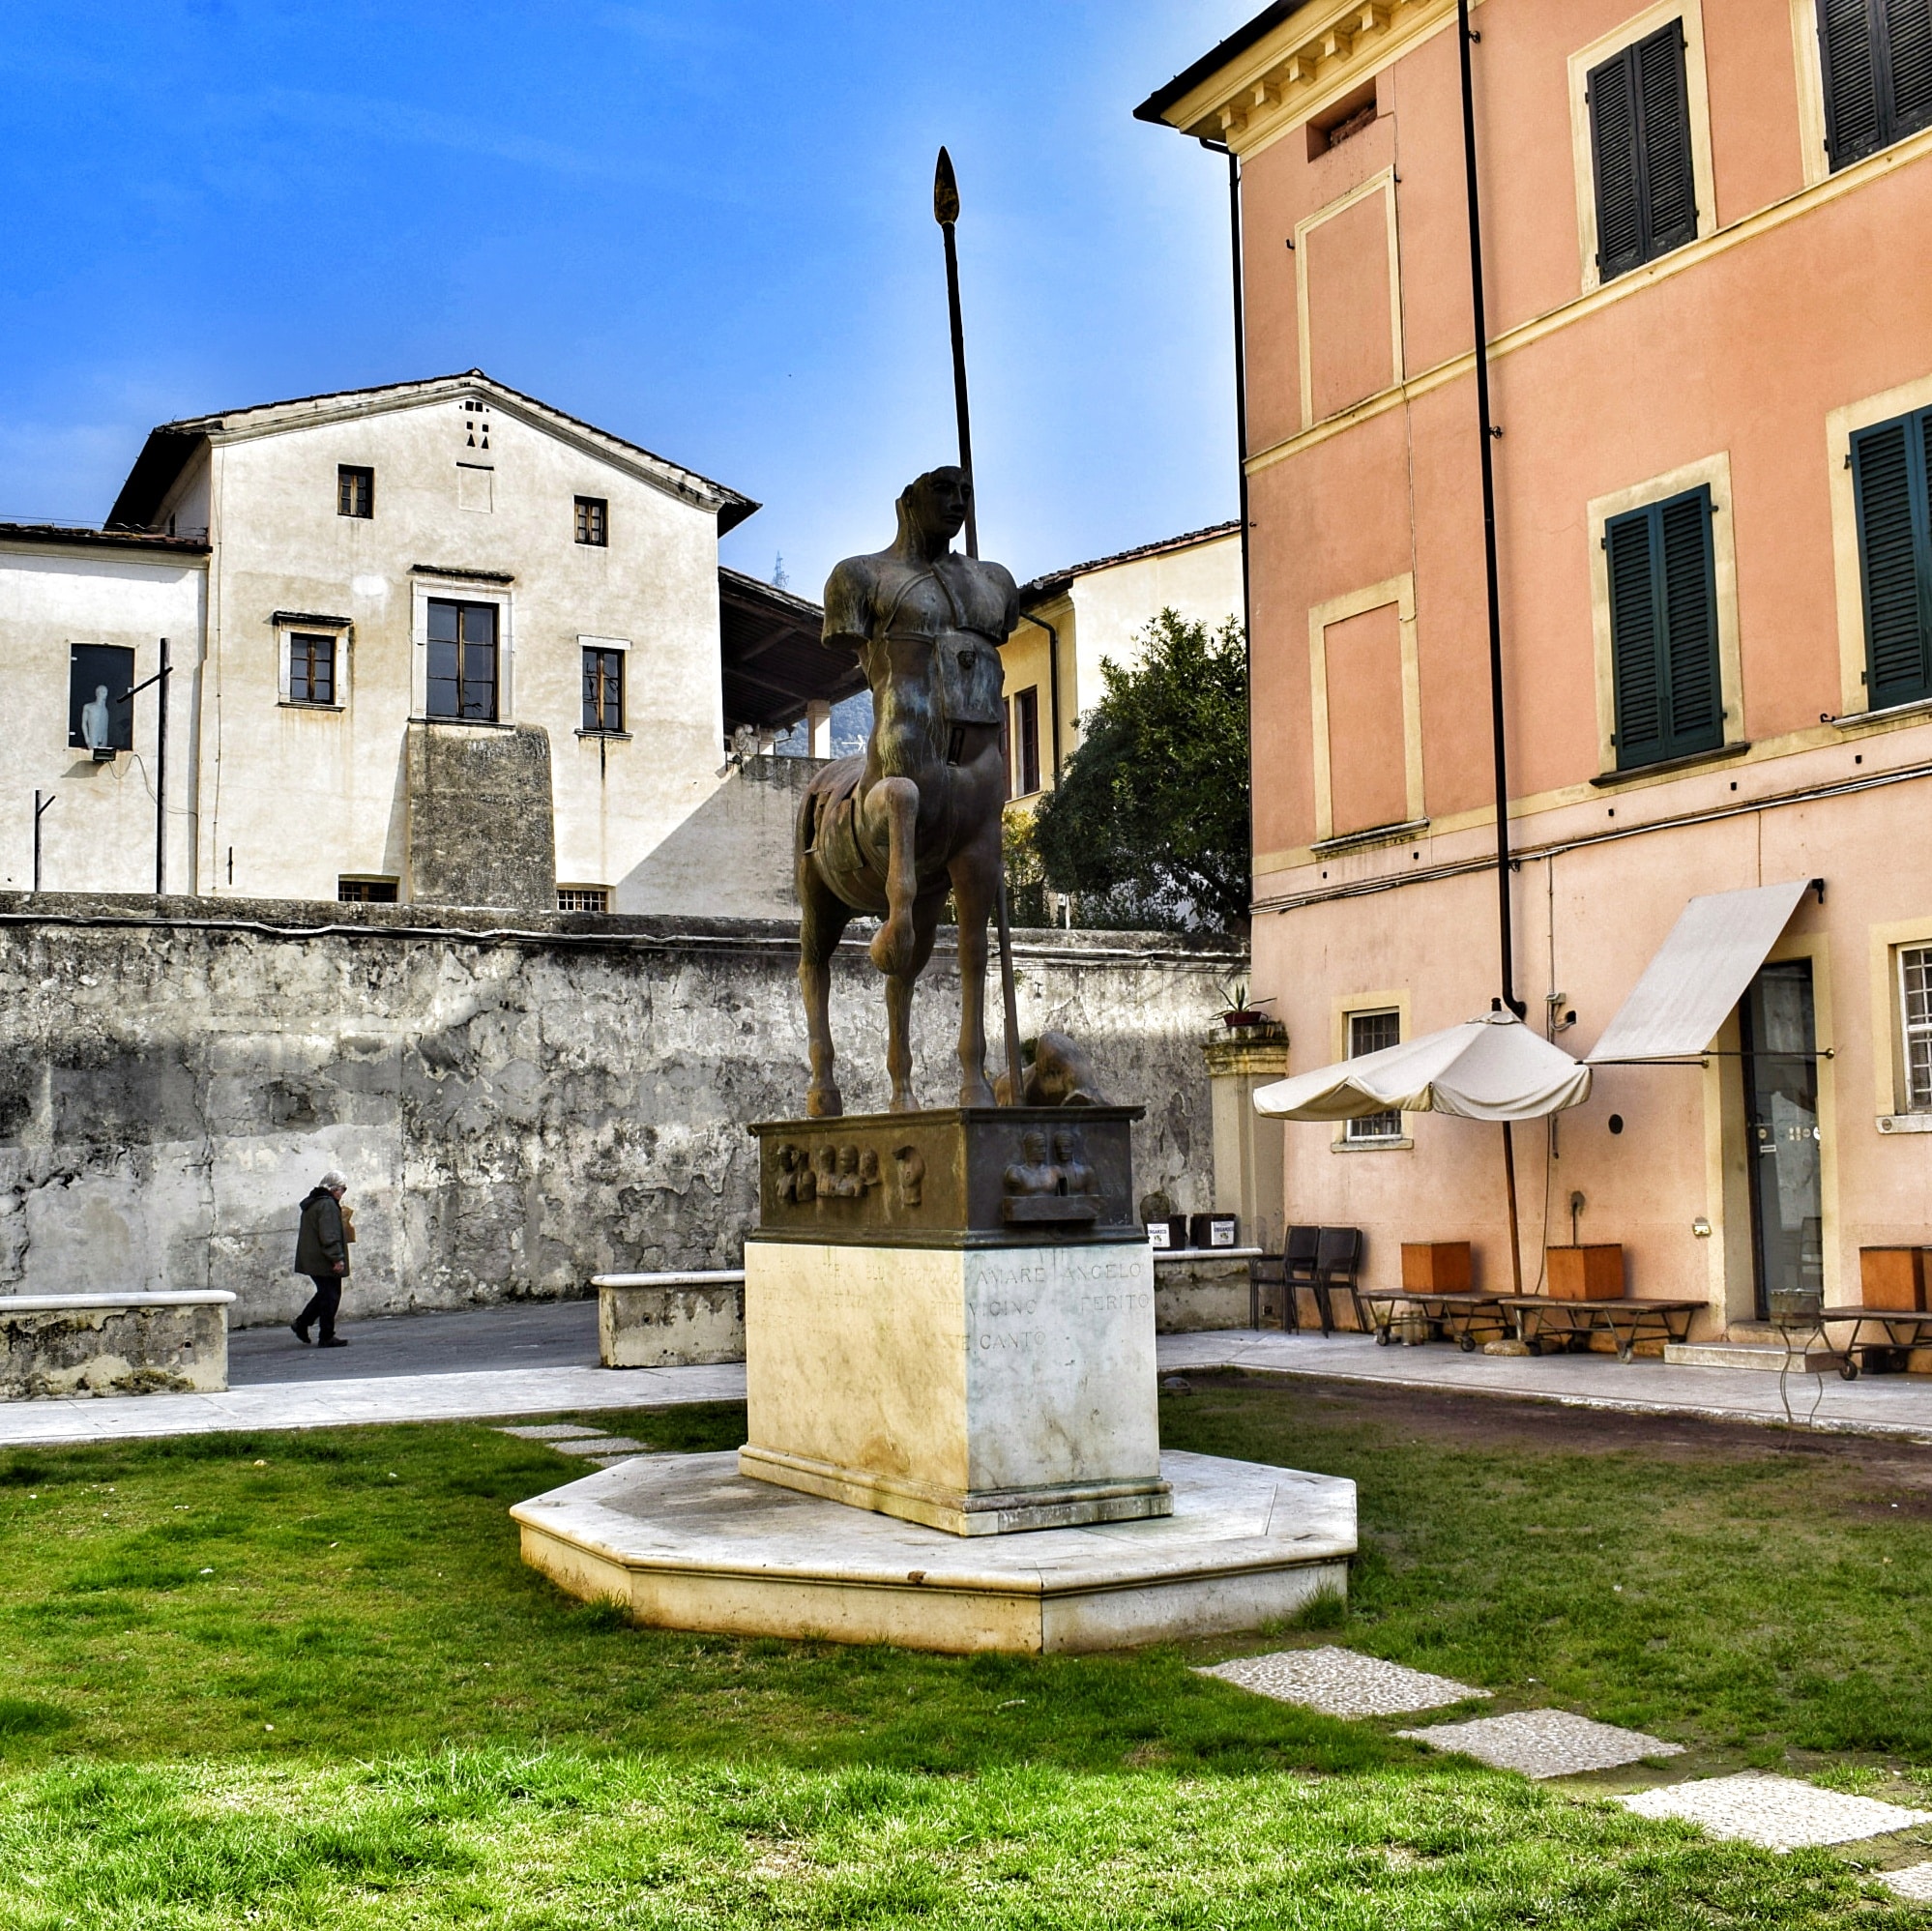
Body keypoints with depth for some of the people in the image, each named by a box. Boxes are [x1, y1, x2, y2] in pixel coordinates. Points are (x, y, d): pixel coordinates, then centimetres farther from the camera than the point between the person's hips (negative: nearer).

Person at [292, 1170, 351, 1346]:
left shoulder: (311, 1204, 16)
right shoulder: (328, 1205, -17)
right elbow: (329, 1236, -23)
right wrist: (337, 1258, -22)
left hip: (311, 1259, 10)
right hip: (324, 1261, -10)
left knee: (325, 1294, 20)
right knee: (330, 1296, -3)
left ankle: (301, 1323, 21)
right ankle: (327, 1336, 1)